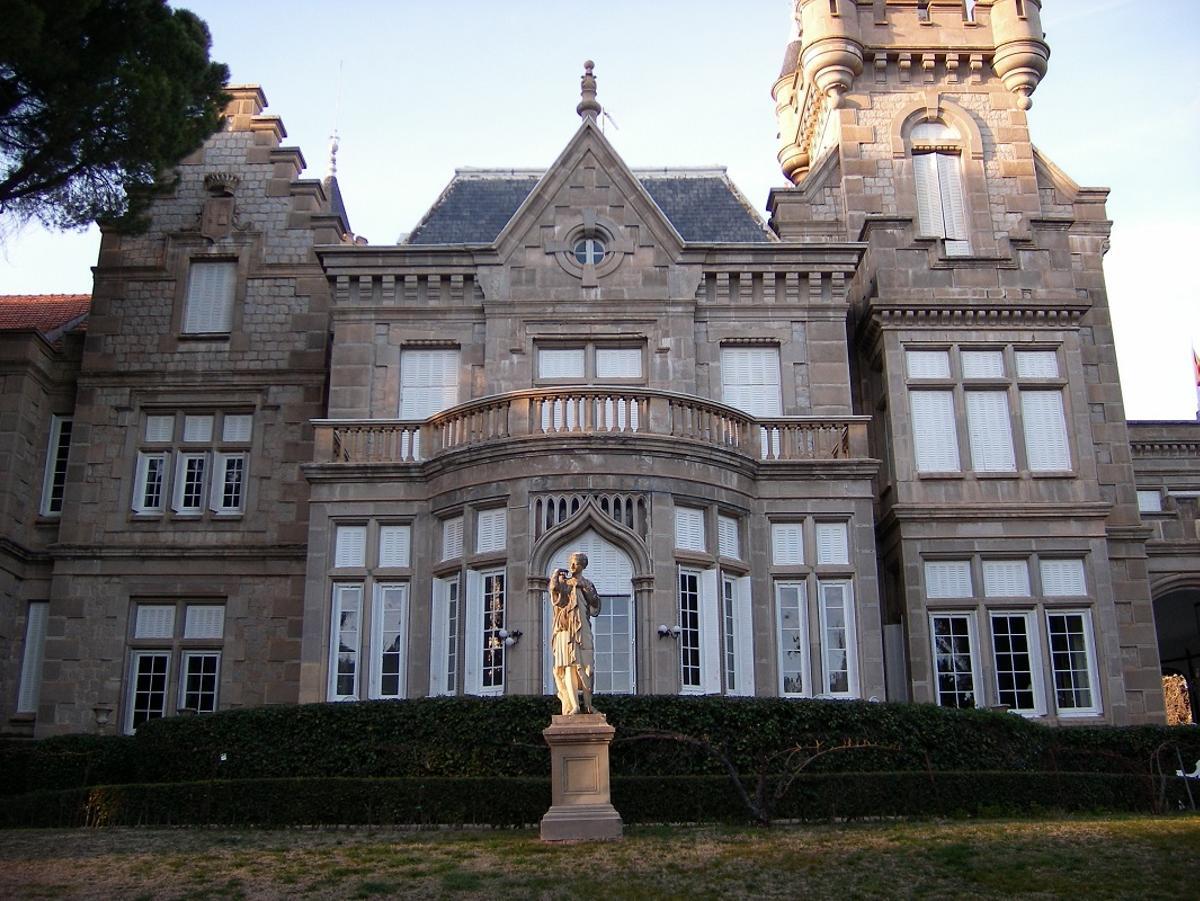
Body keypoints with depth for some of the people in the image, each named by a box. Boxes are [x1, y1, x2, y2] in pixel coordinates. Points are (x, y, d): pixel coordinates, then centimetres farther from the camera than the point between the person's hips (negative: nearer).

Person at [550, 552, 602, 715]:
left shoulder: (587, 584, 16)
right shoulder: (563, 581, 14)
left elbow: (595, 604, 3)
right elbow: (554, 587, -10)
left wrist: (584, 587, -2)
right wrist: (557, 573, 3)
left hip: (582, 629, 1)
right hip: (565, 629, -1)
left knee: (585, 666, -5)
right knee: (569, 665, -11)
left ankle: (588, 704, 0)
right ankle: (573, 705, -17)